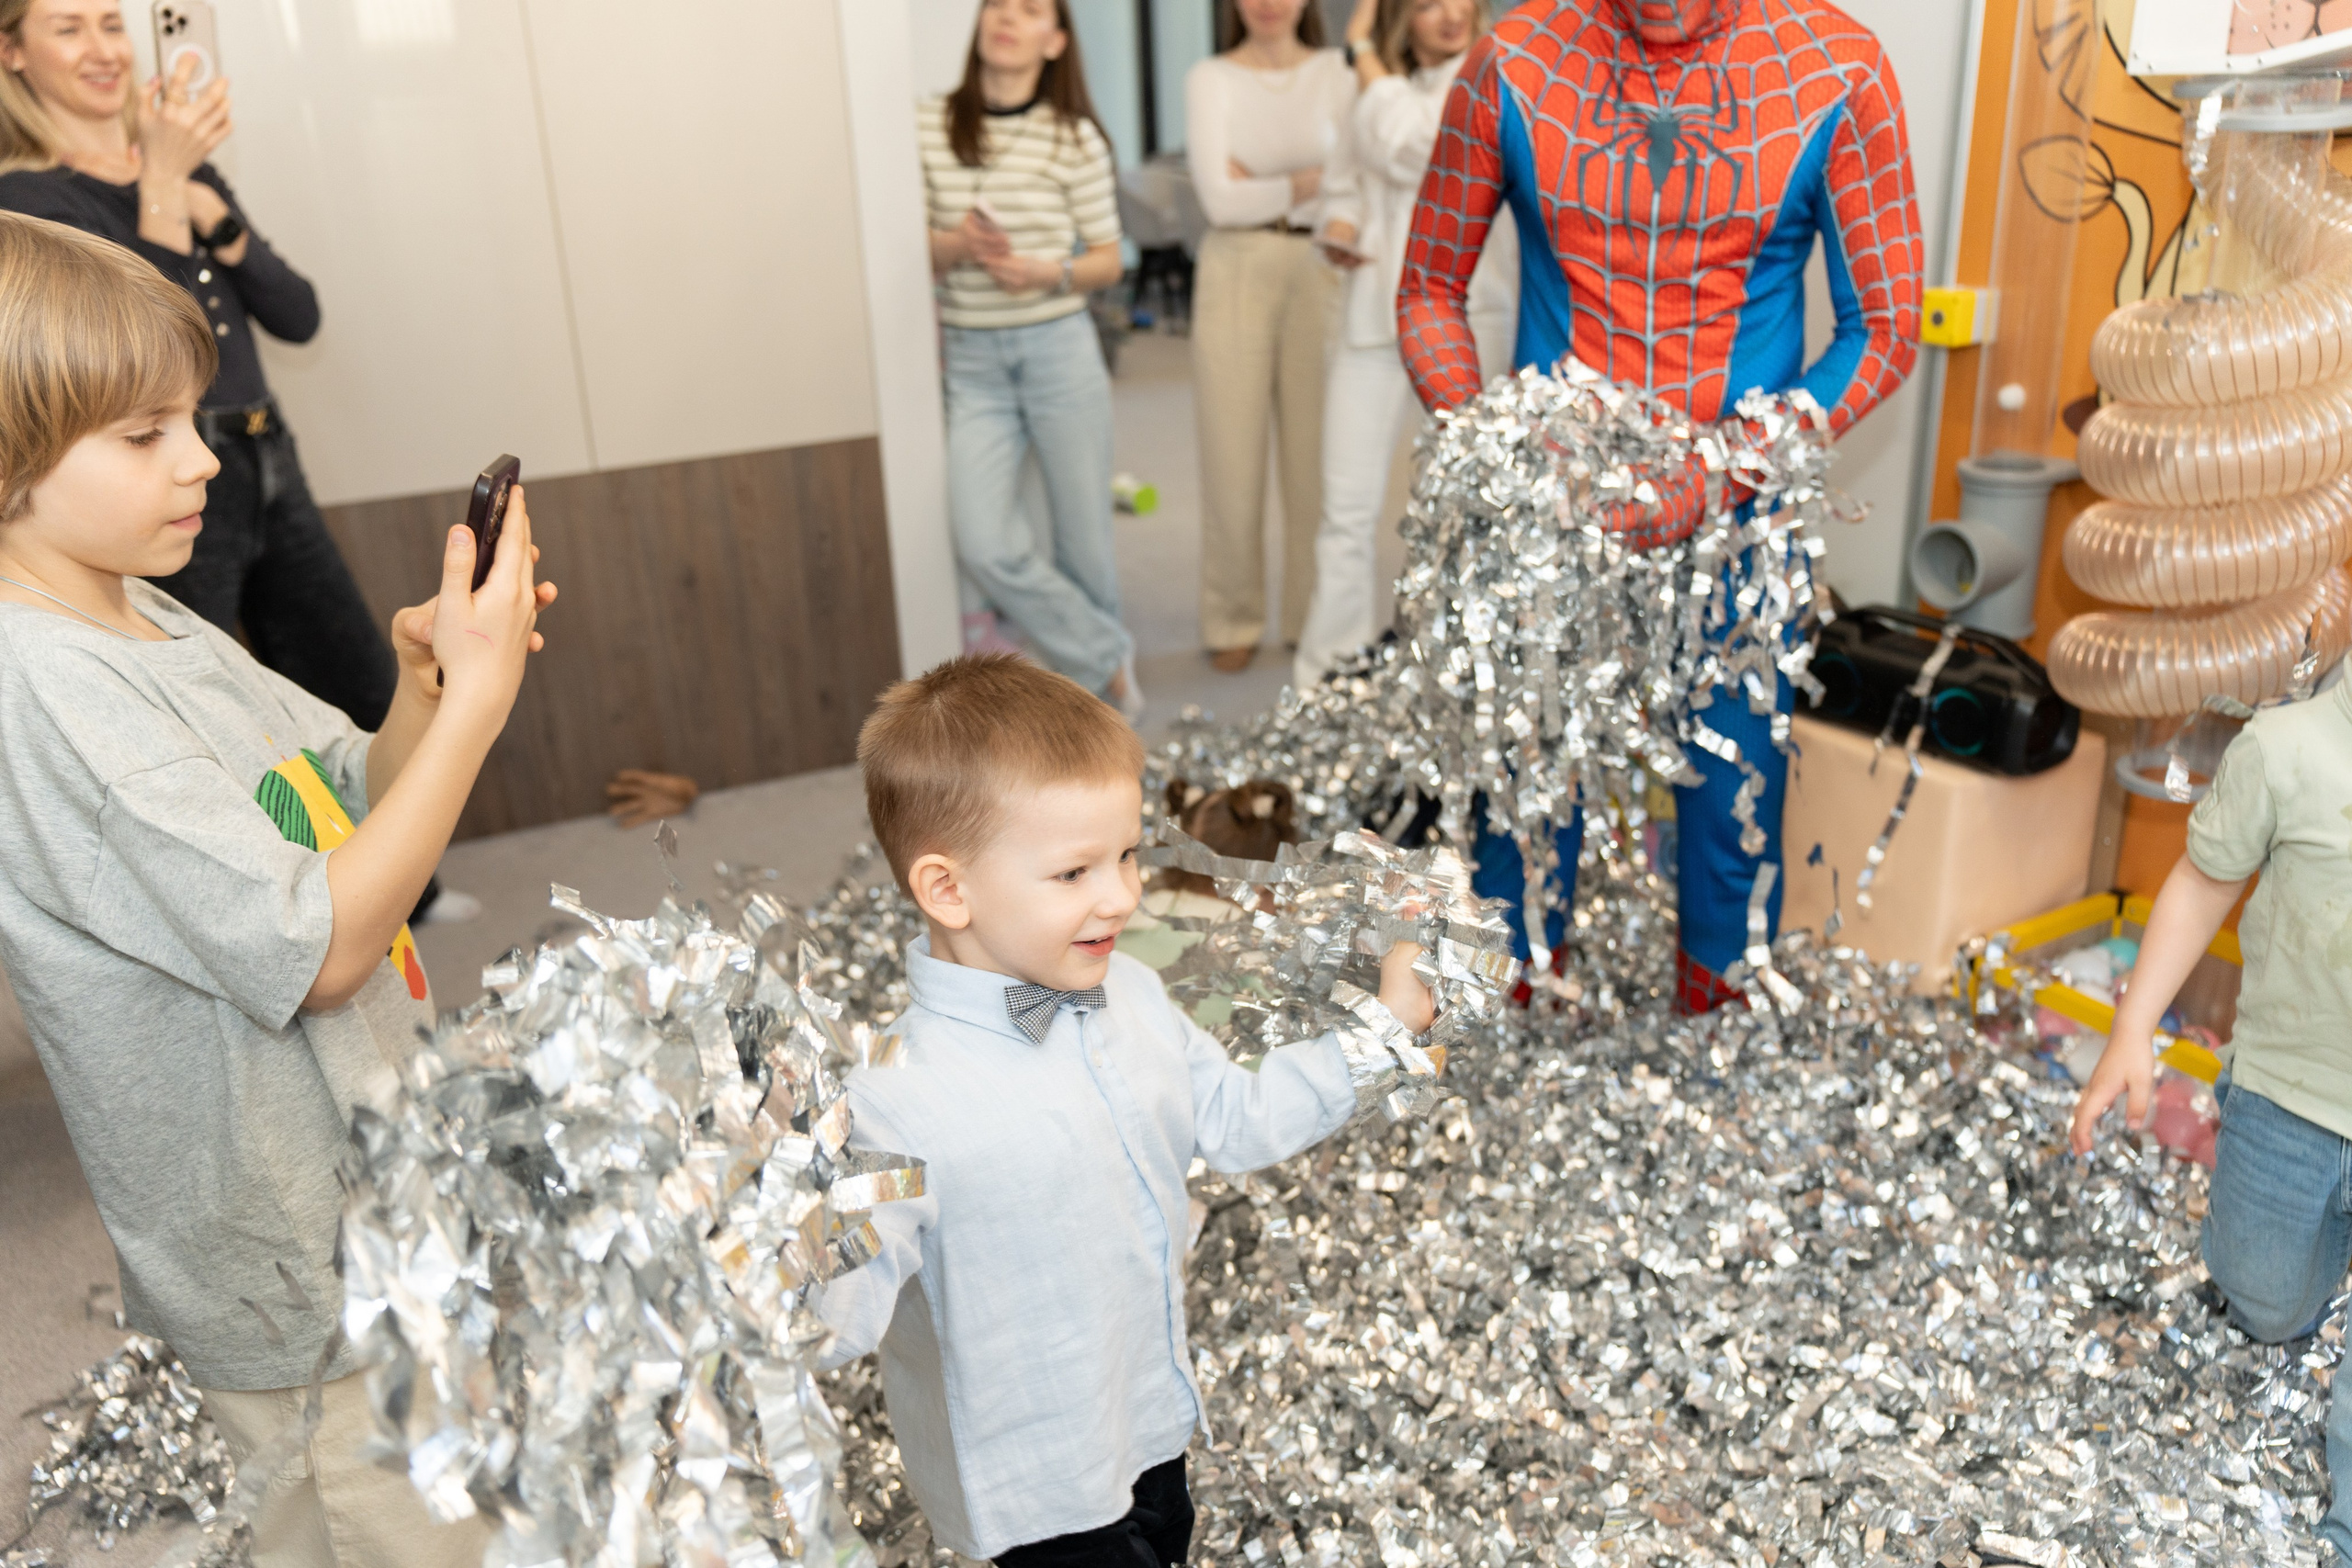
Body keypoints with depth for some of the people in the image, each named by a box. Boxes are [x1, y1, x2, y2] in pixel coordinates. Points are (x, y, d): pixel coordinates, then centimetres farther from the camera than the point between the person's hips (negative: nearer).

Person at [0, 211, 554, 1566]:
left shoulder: (155, 628, 3)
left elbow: (364, 808, 11)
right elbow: (319, 947, -27)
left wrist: (423, 679, -9)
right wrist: (478, 695, -25)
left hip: (394, 1171, 8)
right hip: (298, 1274, -8)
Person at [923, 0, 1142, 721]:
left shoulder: (1075, 136, -1)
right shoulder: (932, 126, 2)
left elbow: (1108, 260, 2)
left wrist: (1049, 271, -17)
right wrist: (956, 245, -15)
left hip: (1059, 348, -1)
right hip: (972, 360, 1)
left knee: (1083, 538, 5)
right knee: (984, 544, -11)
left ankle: (1090, 678, 30)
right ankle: (1110, 661, 8)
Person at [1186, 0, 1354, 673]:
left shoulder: (1337, 72, 8)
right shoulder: (1210, 78, 5)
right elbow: (1219, 196, -6)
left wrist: (1261, 187, -9)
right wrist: (1310, 182, -7)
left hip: (1318, 271, 1)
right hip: (1235, 272, -1)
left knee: (1317, 453, 2)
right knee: (1232, 454, -1)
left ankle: (1315, 617, 15)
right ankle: (1234, 622, 11)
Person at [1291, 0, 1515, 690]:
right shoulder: (1383, 90, 16)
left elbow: (1409, 151, -15)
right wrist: (1340, 227, 0)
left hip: (1468, 319, -4)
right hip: (1376, 315, 5)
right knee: (1347, 508, 1)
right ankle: (1326, 680, 9)